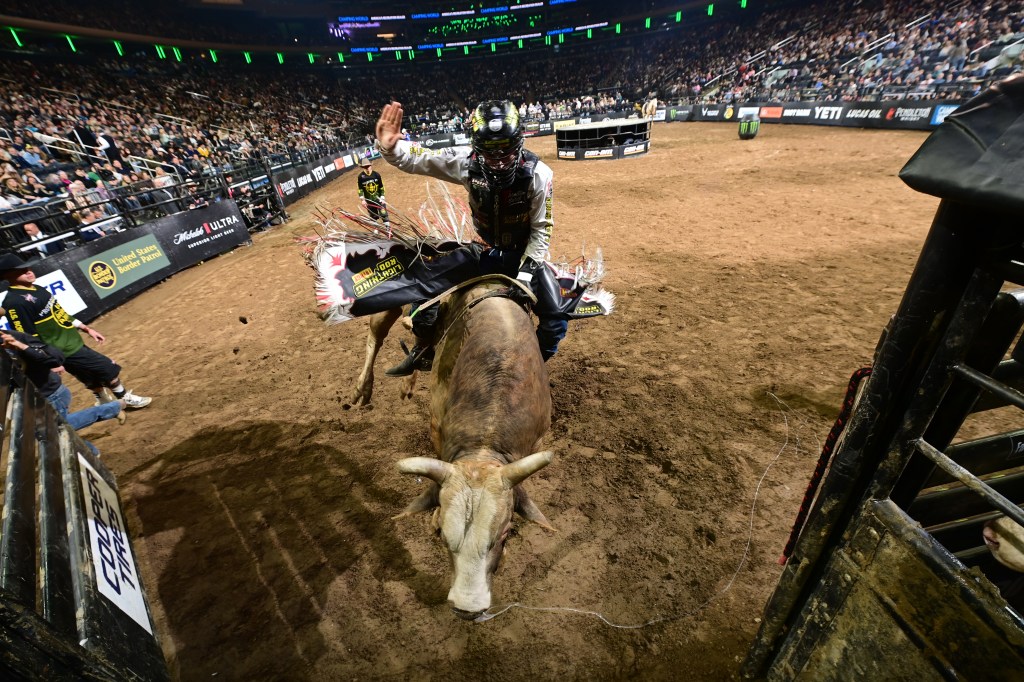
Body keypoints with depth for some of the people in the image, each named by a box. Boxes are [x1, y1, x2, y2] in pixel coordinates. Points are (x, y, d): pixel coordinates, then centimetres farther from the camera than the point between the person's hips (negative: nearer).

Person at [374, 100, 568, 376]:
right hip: (484, 250, 2)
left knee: (556, 321, -14)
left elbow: (541, 228, -15)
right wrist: (388, 148, -34)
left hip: (524, 253, -1)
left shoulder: (539, 174, -23)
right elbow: (416, 159, -12)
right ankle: (423, 352, 22)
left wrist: (526, 273, -23)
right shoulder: (466, 161, -18)